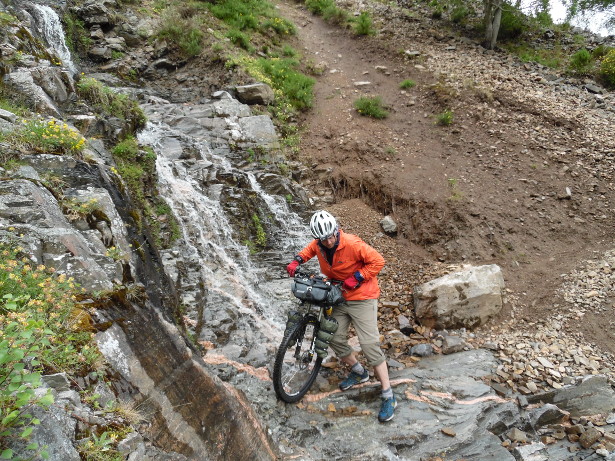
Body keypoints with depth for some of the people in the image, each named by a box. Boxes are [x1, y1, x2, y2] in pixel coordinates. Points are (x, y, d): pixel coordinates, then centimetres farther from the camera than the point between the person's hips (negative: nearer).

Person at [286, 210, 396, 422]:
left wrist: (356, 279, -25)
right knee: (335, 338, 7)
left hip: (361, 297, -7)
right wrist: (297, 261, 1)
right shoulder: (319, 245, -5)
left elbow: (377, 261, -19)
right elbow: (310, 249, 19)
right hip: (338, 298, 7)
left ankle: (388, 397, -2)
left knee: (370, 344, -11)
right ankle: (359, 372, 34)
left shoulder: (352, 244, -24)